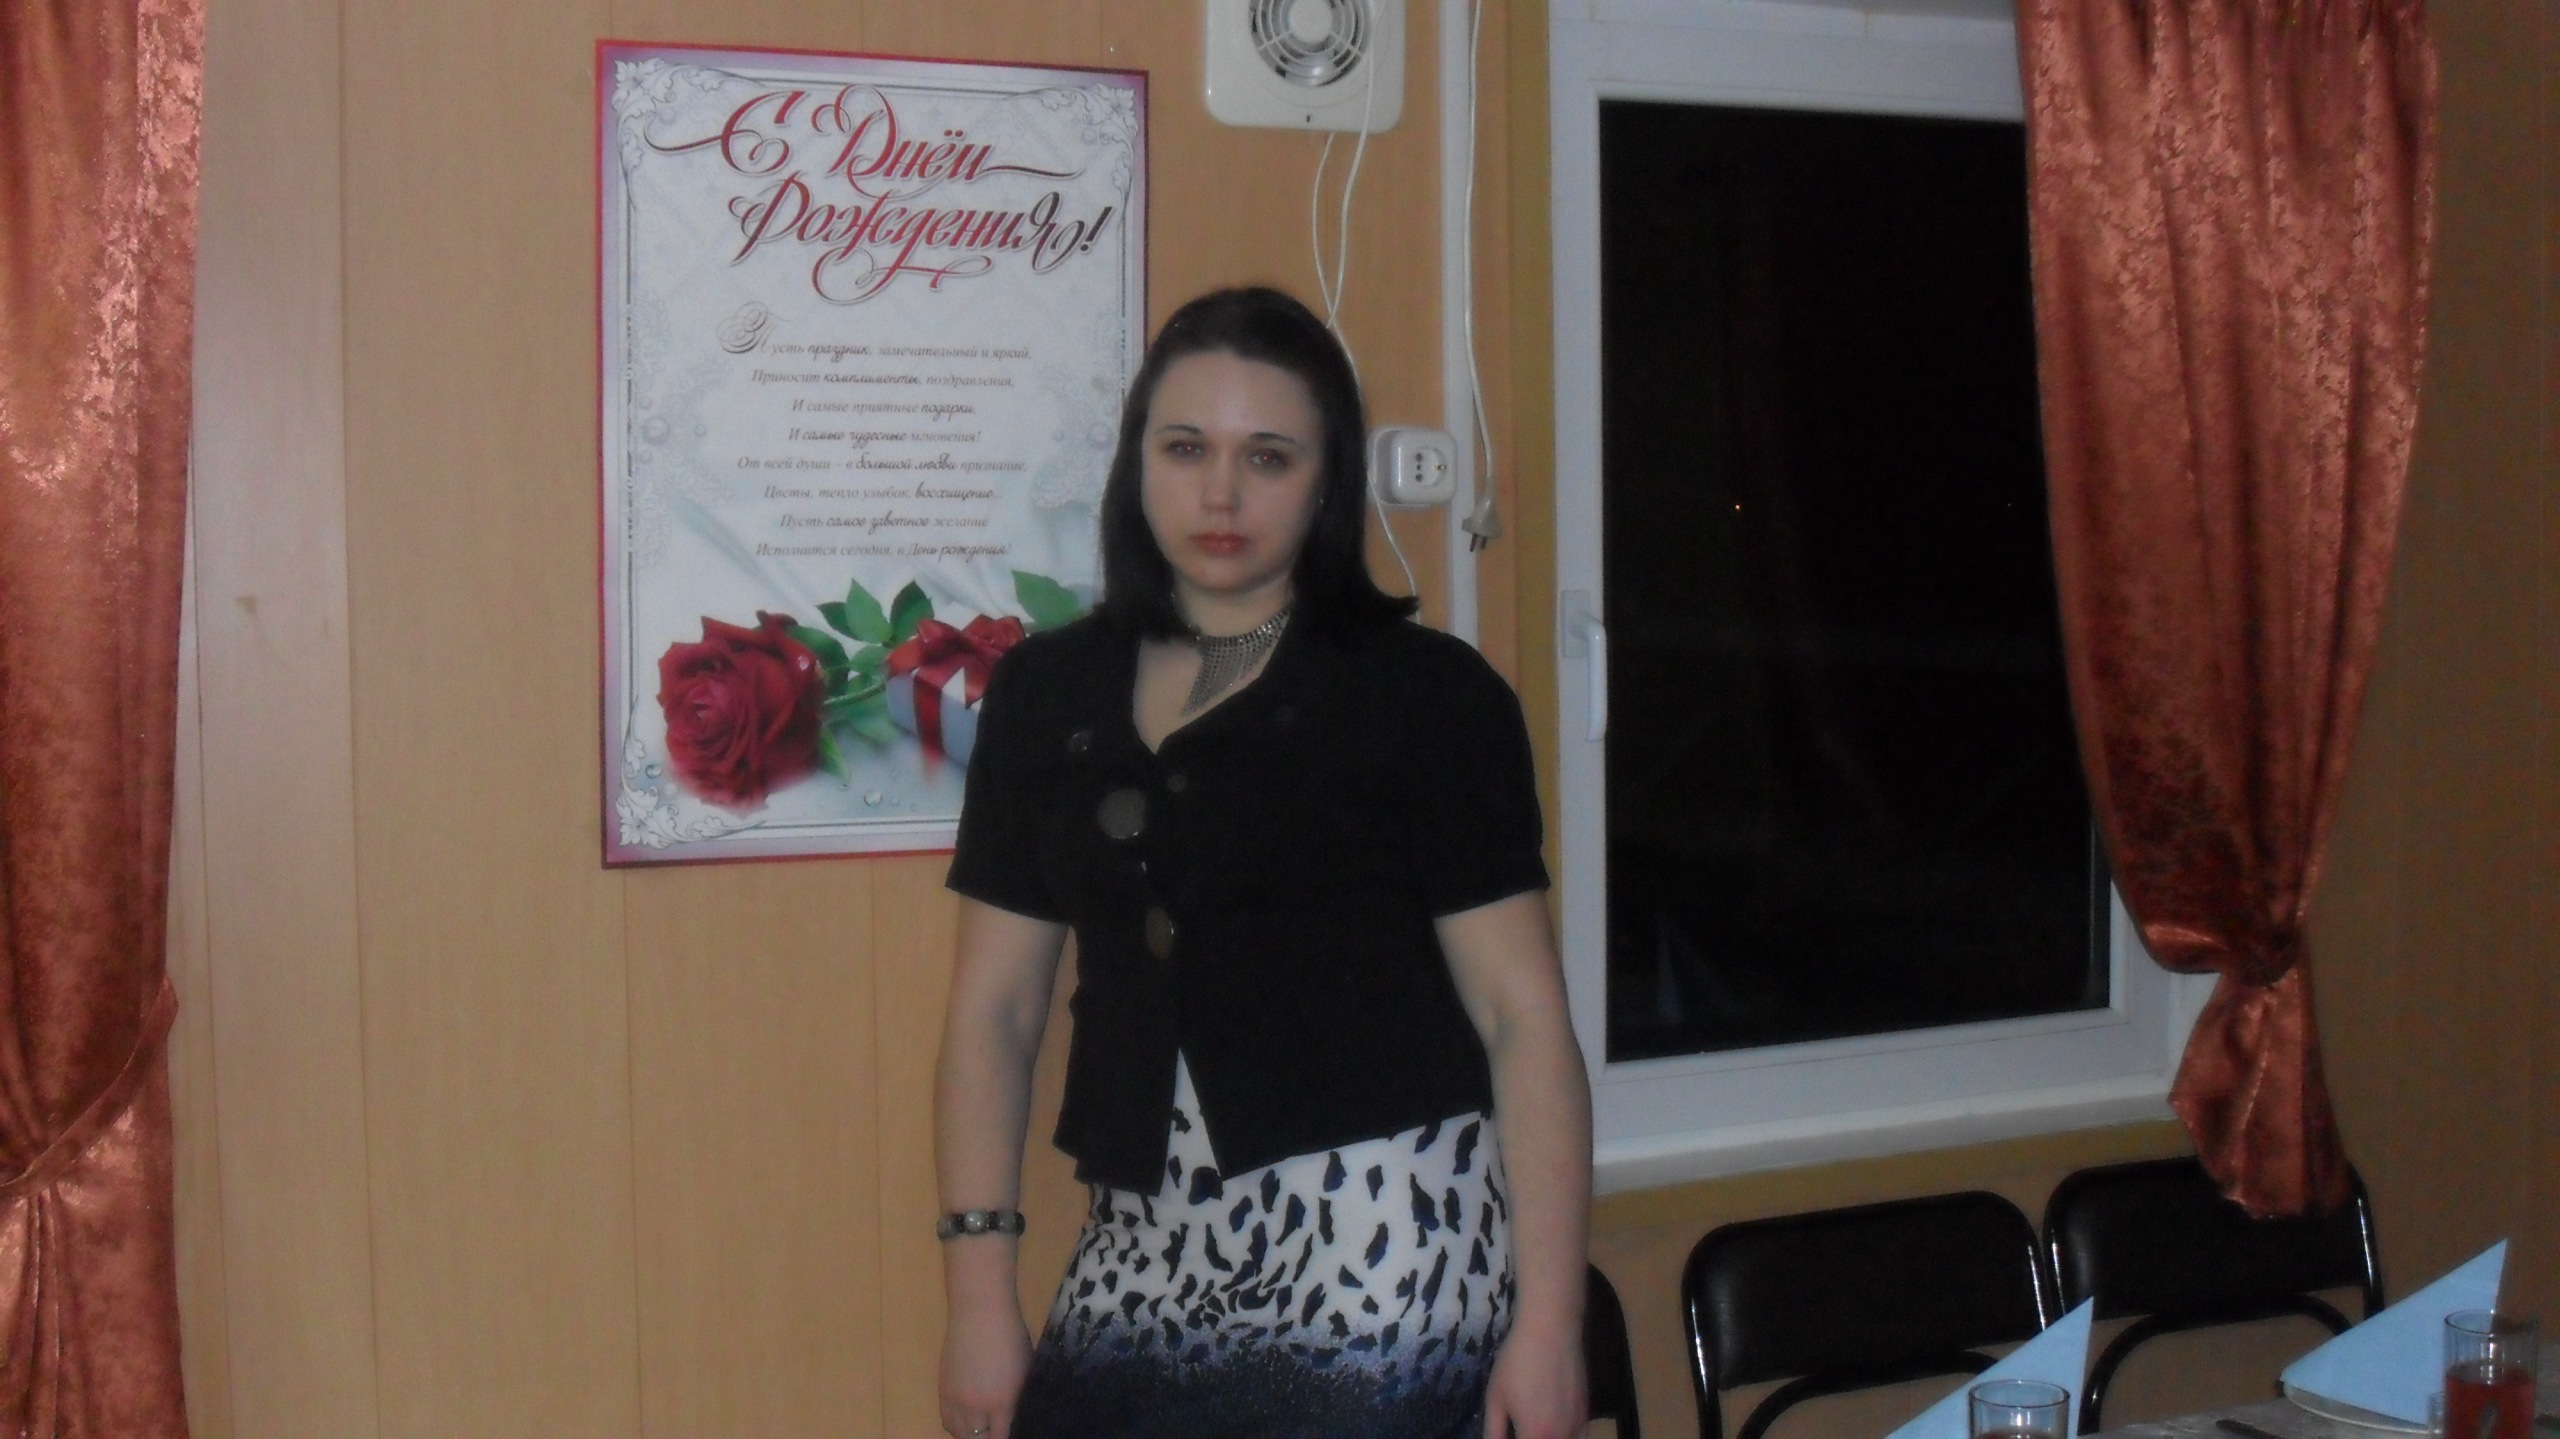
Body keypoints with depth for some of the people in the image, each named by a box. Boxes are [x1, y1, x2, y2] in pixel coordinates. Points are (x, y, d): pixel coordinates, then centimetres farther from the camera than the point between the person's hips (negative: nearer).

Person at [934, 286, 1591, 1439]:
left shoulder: (1426, 695, -1)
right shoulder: (1047, 692, 11)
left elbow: (1522, 1014, -4)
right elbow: (994, 1008, 11)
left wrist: (1546, 1322, -8)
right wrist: (979, 1289, 5)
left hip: (1382, 1254, -3)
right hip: (1140, 1256, 4)